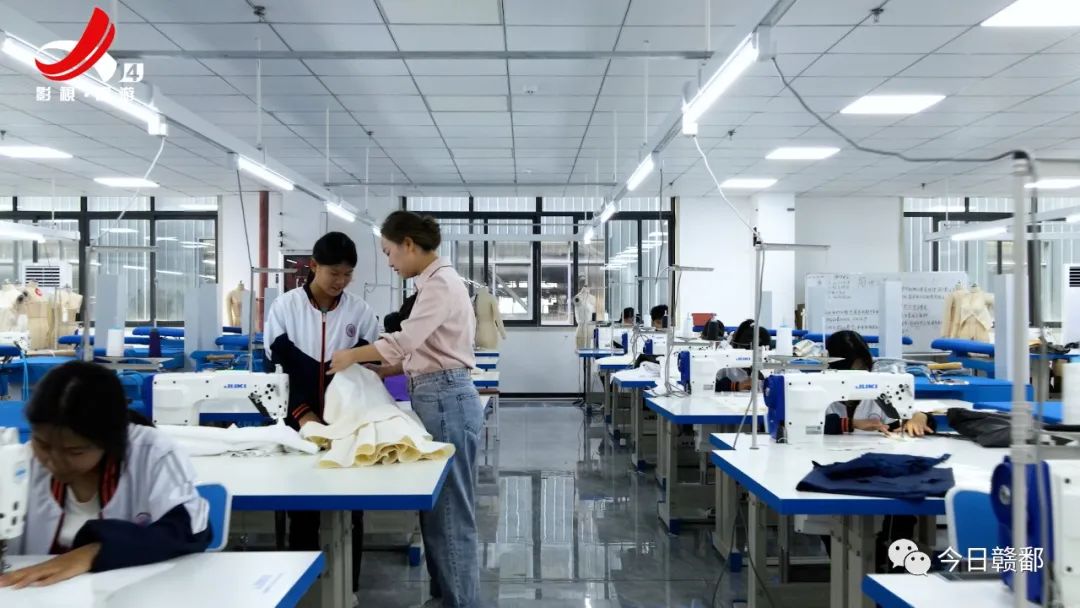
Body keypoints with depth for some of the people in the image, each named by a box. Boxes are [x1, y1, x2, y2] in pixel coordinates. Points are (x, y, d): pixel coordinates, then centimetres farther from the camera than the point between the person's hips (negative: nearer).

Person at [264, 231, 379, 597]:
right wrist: (302, 414, -13)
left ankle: (348, 588, 18)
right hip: (299, 420, 0)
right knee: (301, 506, 6)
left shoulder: (360, 312, 0)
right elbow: (277, 365, -2)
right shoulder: (285, 306, -1)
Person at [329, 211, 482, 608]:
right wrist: (380, 371, 11)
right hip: (439, 399, 10)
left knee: (450, 511, -1)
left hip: (446, 400, -10)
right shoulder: (433, 282, 16)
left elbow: (405, 341, -25)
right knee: (437, 507, 17)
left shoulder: (441, 282, -15)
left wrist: (351, 357, -11)